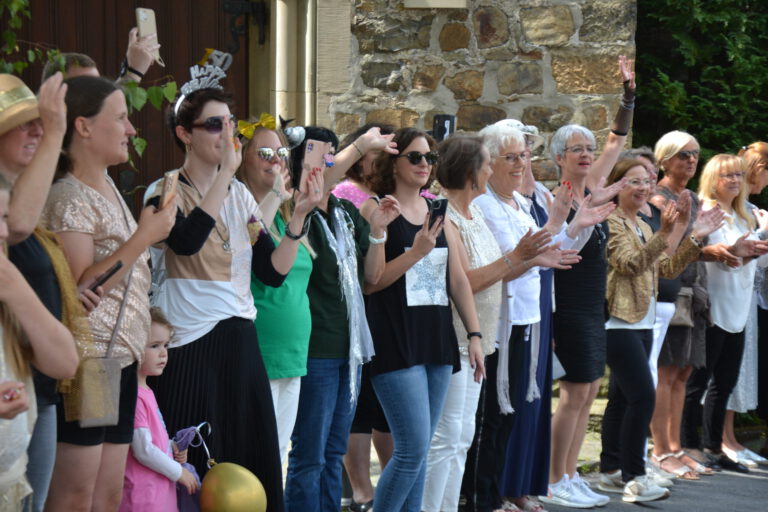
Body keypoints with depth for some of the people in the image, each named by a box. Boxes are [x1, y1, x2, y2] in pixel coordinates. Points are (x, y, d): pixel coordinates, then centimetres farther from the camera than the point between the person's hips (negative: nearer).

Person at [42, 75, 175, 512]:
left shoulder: (107, 187, 13)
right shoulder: (69, 199, -14)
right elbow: (79, 290, -22)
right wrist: (144, 237, -20)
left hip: (121, 360, 9)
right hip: (88, 363, -9)